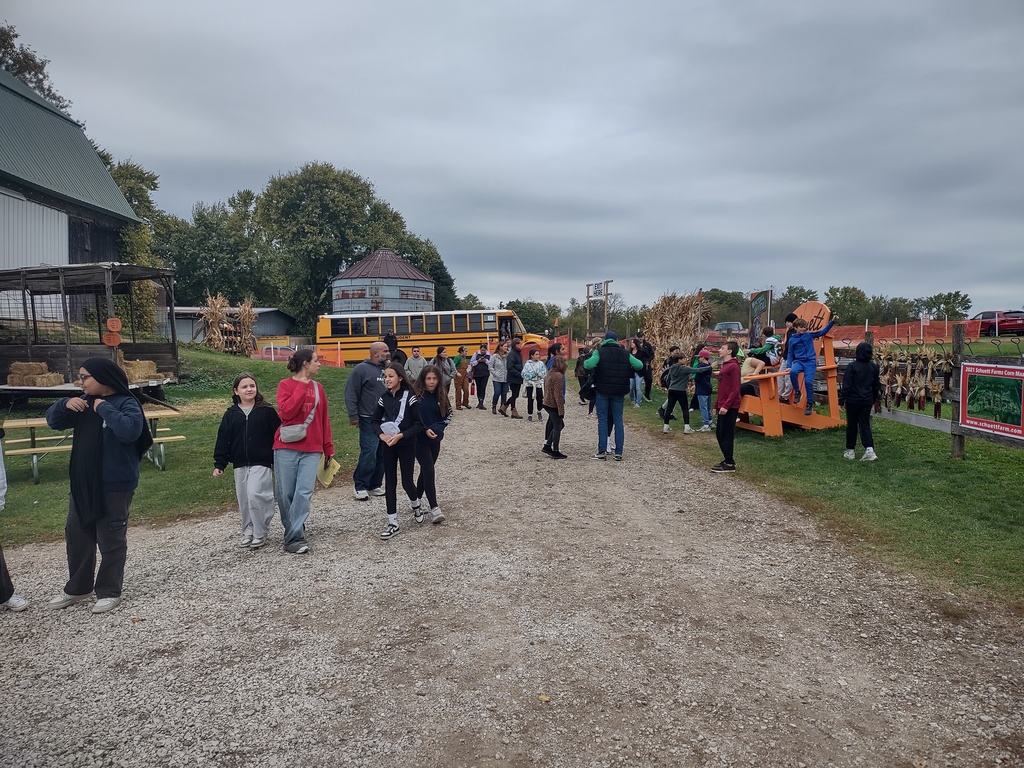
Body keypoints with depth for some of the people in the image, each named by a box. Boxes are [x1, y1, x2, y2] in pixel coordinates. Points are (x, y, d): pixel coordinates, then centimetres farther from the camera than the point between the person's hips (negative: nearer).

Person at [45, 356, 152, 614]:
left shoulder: (126, 403, -14)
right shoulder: (83, 402, 9)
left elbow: (130, 430, -31)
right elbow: (53, 421, 14)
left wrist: (105, 408, -24)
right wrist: (64, 404, -6)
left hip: (115, 485, -8)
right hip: (83, 483, 8)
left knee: (111, 540, 3)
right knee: (76, 535, 18)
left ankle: (110, 592, 17)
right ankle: (77, 588, 34)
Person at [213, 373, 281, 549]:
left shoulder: (266, 411, -4)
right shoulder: (231, 414, 5)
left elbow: (276, 436, -2)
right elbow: (223, 440, 6)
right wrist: (219, 464, 2)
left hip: (261, 463, -4)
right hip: (240, 465, 4)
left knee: (255, 496, -14)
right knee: (244, 500, 10)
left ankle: (260, 533, 2)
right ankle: (248, 532, 26)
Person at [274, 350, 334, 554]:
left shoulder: (318, 387, 13)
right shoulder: (286, 384, 0)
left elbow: (324, 419, 17)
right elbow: (286, 412, -16)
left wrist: (328, 447, 17)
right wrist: (302, 386, -12)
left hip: (312, 449, 3)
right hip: (287, 448, -3)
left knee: (304, 493, -9)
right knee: (285, 493, 2)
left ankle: (294, 538, -5)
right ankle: (293, 531, 20)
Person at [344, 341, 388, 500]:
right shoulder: (361, 369, -7)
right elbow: (351, 393, -8)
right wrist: (353, 416, -12)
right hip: (369, 421, -6)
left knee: (382, 454, 9)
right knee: (369, 454, -9)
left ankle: (375, 485, 21)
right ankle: (360, 486, 6)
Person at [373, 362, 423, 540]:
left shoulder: (410, 397, -12)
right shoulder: (384, 398, 2)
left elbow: (419, 424, -13)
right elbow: (375, 421, 7)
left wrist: (400, 435, -22)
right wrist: (382, 435, -13)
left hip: (406, 446, -4)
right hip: (388, 446, 4)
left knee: (406, 482, 3)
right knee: (390, 483, 4)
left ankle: (415, 504, 38)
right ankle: (393, 524, 11)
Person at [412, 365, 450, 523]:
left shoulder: (441, 396, 3)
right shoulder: (415, 394, -12)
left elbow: (448, 415, 7)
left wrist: (437, 427, -9)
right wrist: (425, 429, -18)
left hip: (435, 439, 5)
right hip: (419, 439, -5)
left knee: (425, 470, 15)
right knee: (429, 471, -10)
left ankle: (417, 501, 32)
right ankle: (434, 508, -7)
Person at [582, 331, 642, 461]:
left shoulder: (599, 352, -6)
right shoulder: (625, 354, 4)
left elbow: (589, 365, -22)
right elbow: (640, 365, -3)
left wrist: (586, 362, 1)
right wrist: (628, 367, 15)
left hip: (603, 391, -2)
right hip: (619, 392, 2)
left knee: (602, 420, 5)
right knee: (618, 421, 8)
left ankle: (602, 451, 3)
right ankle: (618, 452, 7)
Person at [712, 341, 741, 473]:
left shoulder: (733, 366, -13)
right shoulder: (725, 365, 15)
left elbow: (735, 389, -18)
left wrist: (726, 405, -22)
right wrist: (716, 405, 19)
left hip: (730, 407, -9)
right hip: (722, 406, 9)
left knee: (726, 434, -4)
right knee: (719, 433, 13)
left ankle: (729, 464, 4)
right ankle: (728, 459, 24)